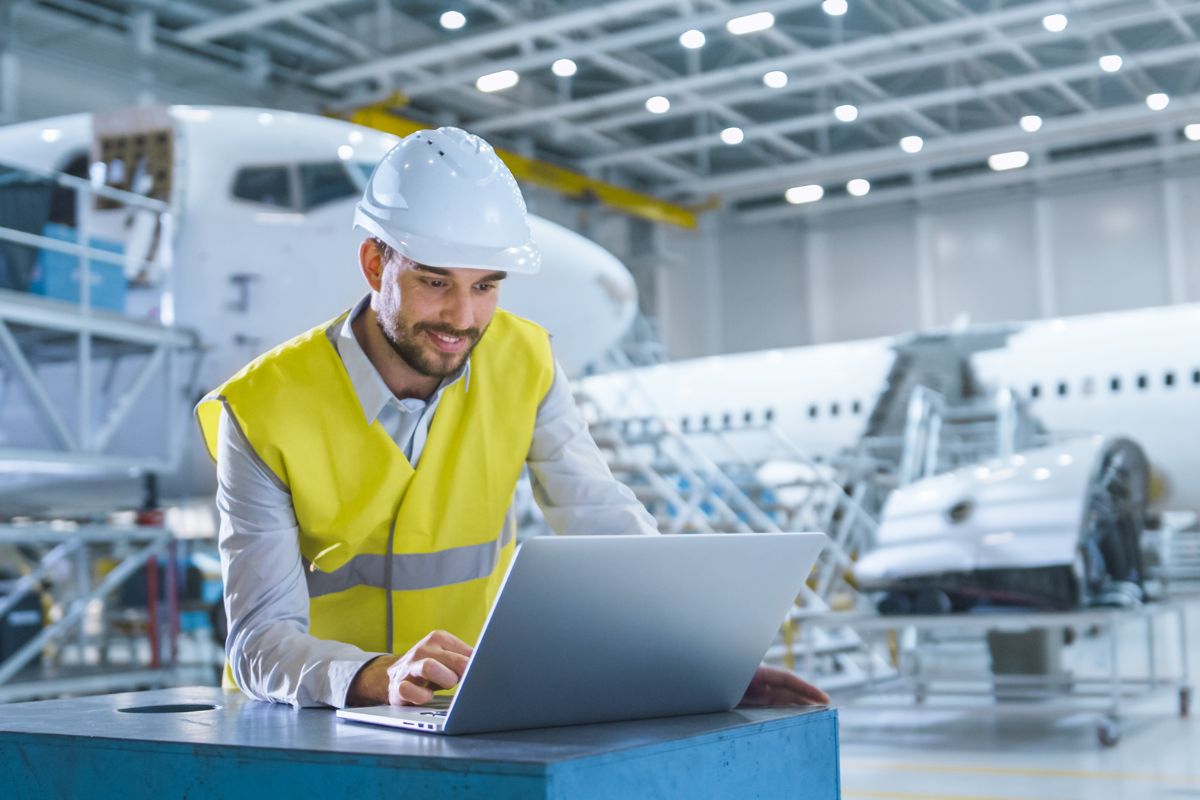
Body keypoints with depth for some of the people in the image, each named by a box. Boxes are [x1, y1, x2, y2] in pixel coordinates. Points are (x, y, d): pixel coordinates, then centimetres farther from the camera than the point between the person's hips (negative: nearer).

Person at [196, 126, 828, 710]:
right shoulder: (264, 409, -15)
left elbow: (608, 528, -7)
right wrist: (379, 677, -39)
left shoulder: (524, 362, -5)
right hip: (311, 720, 0)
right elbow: (259, 641, -19)